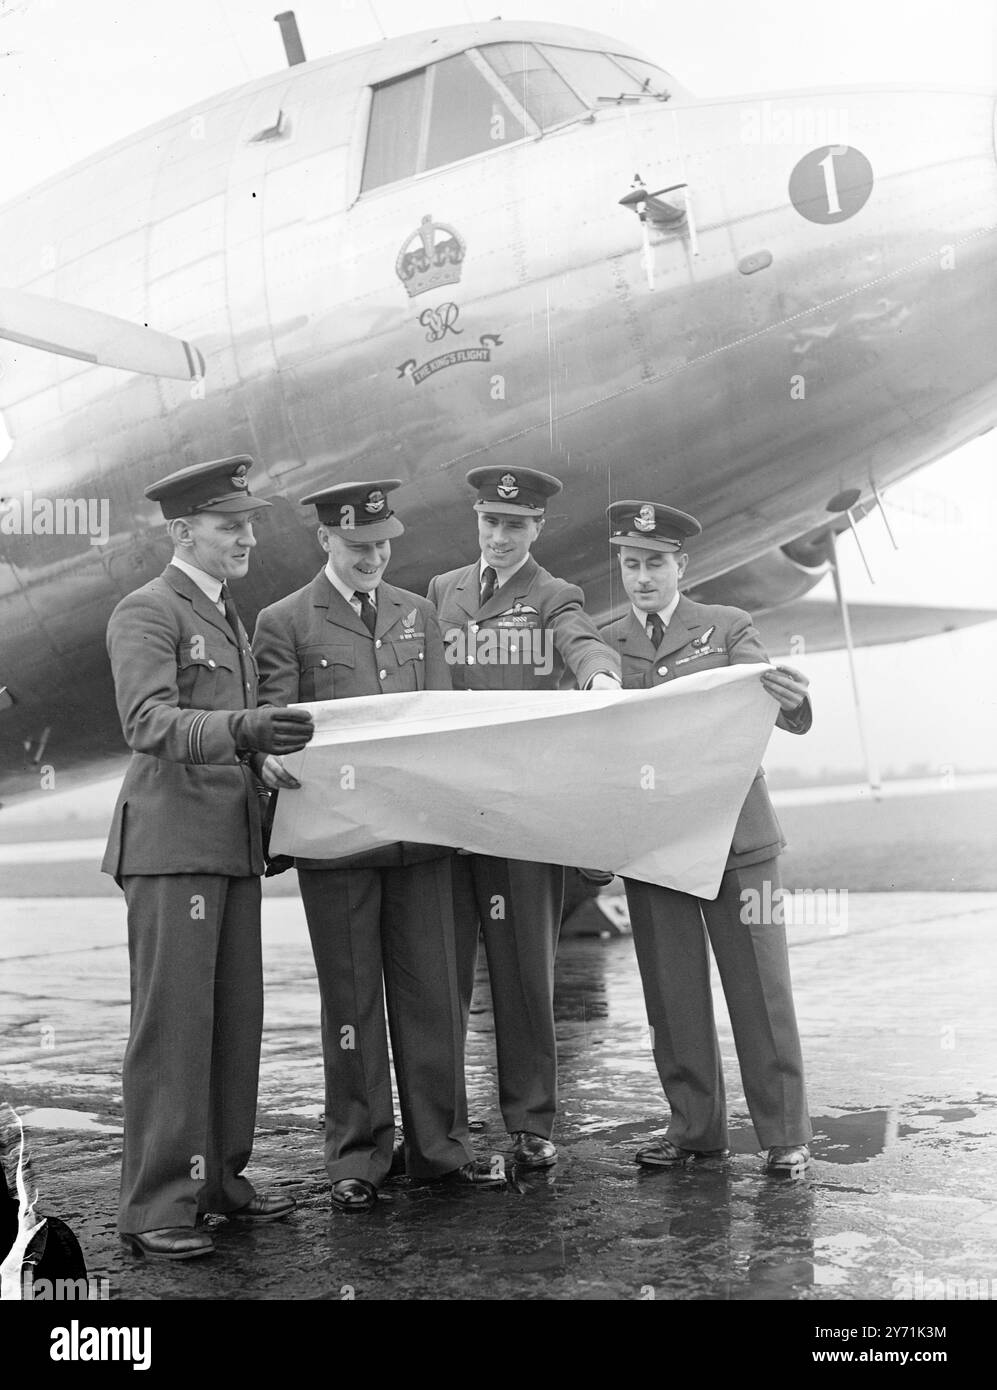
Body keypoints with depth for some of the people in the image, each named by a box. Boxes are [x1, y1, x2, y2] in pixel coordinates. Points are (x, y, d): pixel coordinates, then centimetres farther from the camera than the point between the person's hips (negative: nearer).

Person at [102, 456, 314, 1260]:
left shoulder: (229, 618, 22)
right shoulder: (147, 612, -5)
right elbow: (151, 723, -20)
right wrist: (243, 729, -34)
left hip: (234, 841, 8)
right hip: (173, 840, -8)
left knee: (237, 1019, 8)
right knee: (172, 1022, -7)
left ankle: (220, 1178, 19)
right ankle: (154, 1207, -1)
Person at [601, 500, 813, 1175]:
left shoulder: (728, 628, 4)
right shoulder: (602, 646, 8)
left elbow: (783, 716, -7)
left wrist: (794, 701, -30)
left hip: (734, 836, -2)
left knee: (759, 987, 1)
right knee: (673, 994, 8)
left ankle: (785, 1134, 12)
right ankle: (695, 1127, 21)